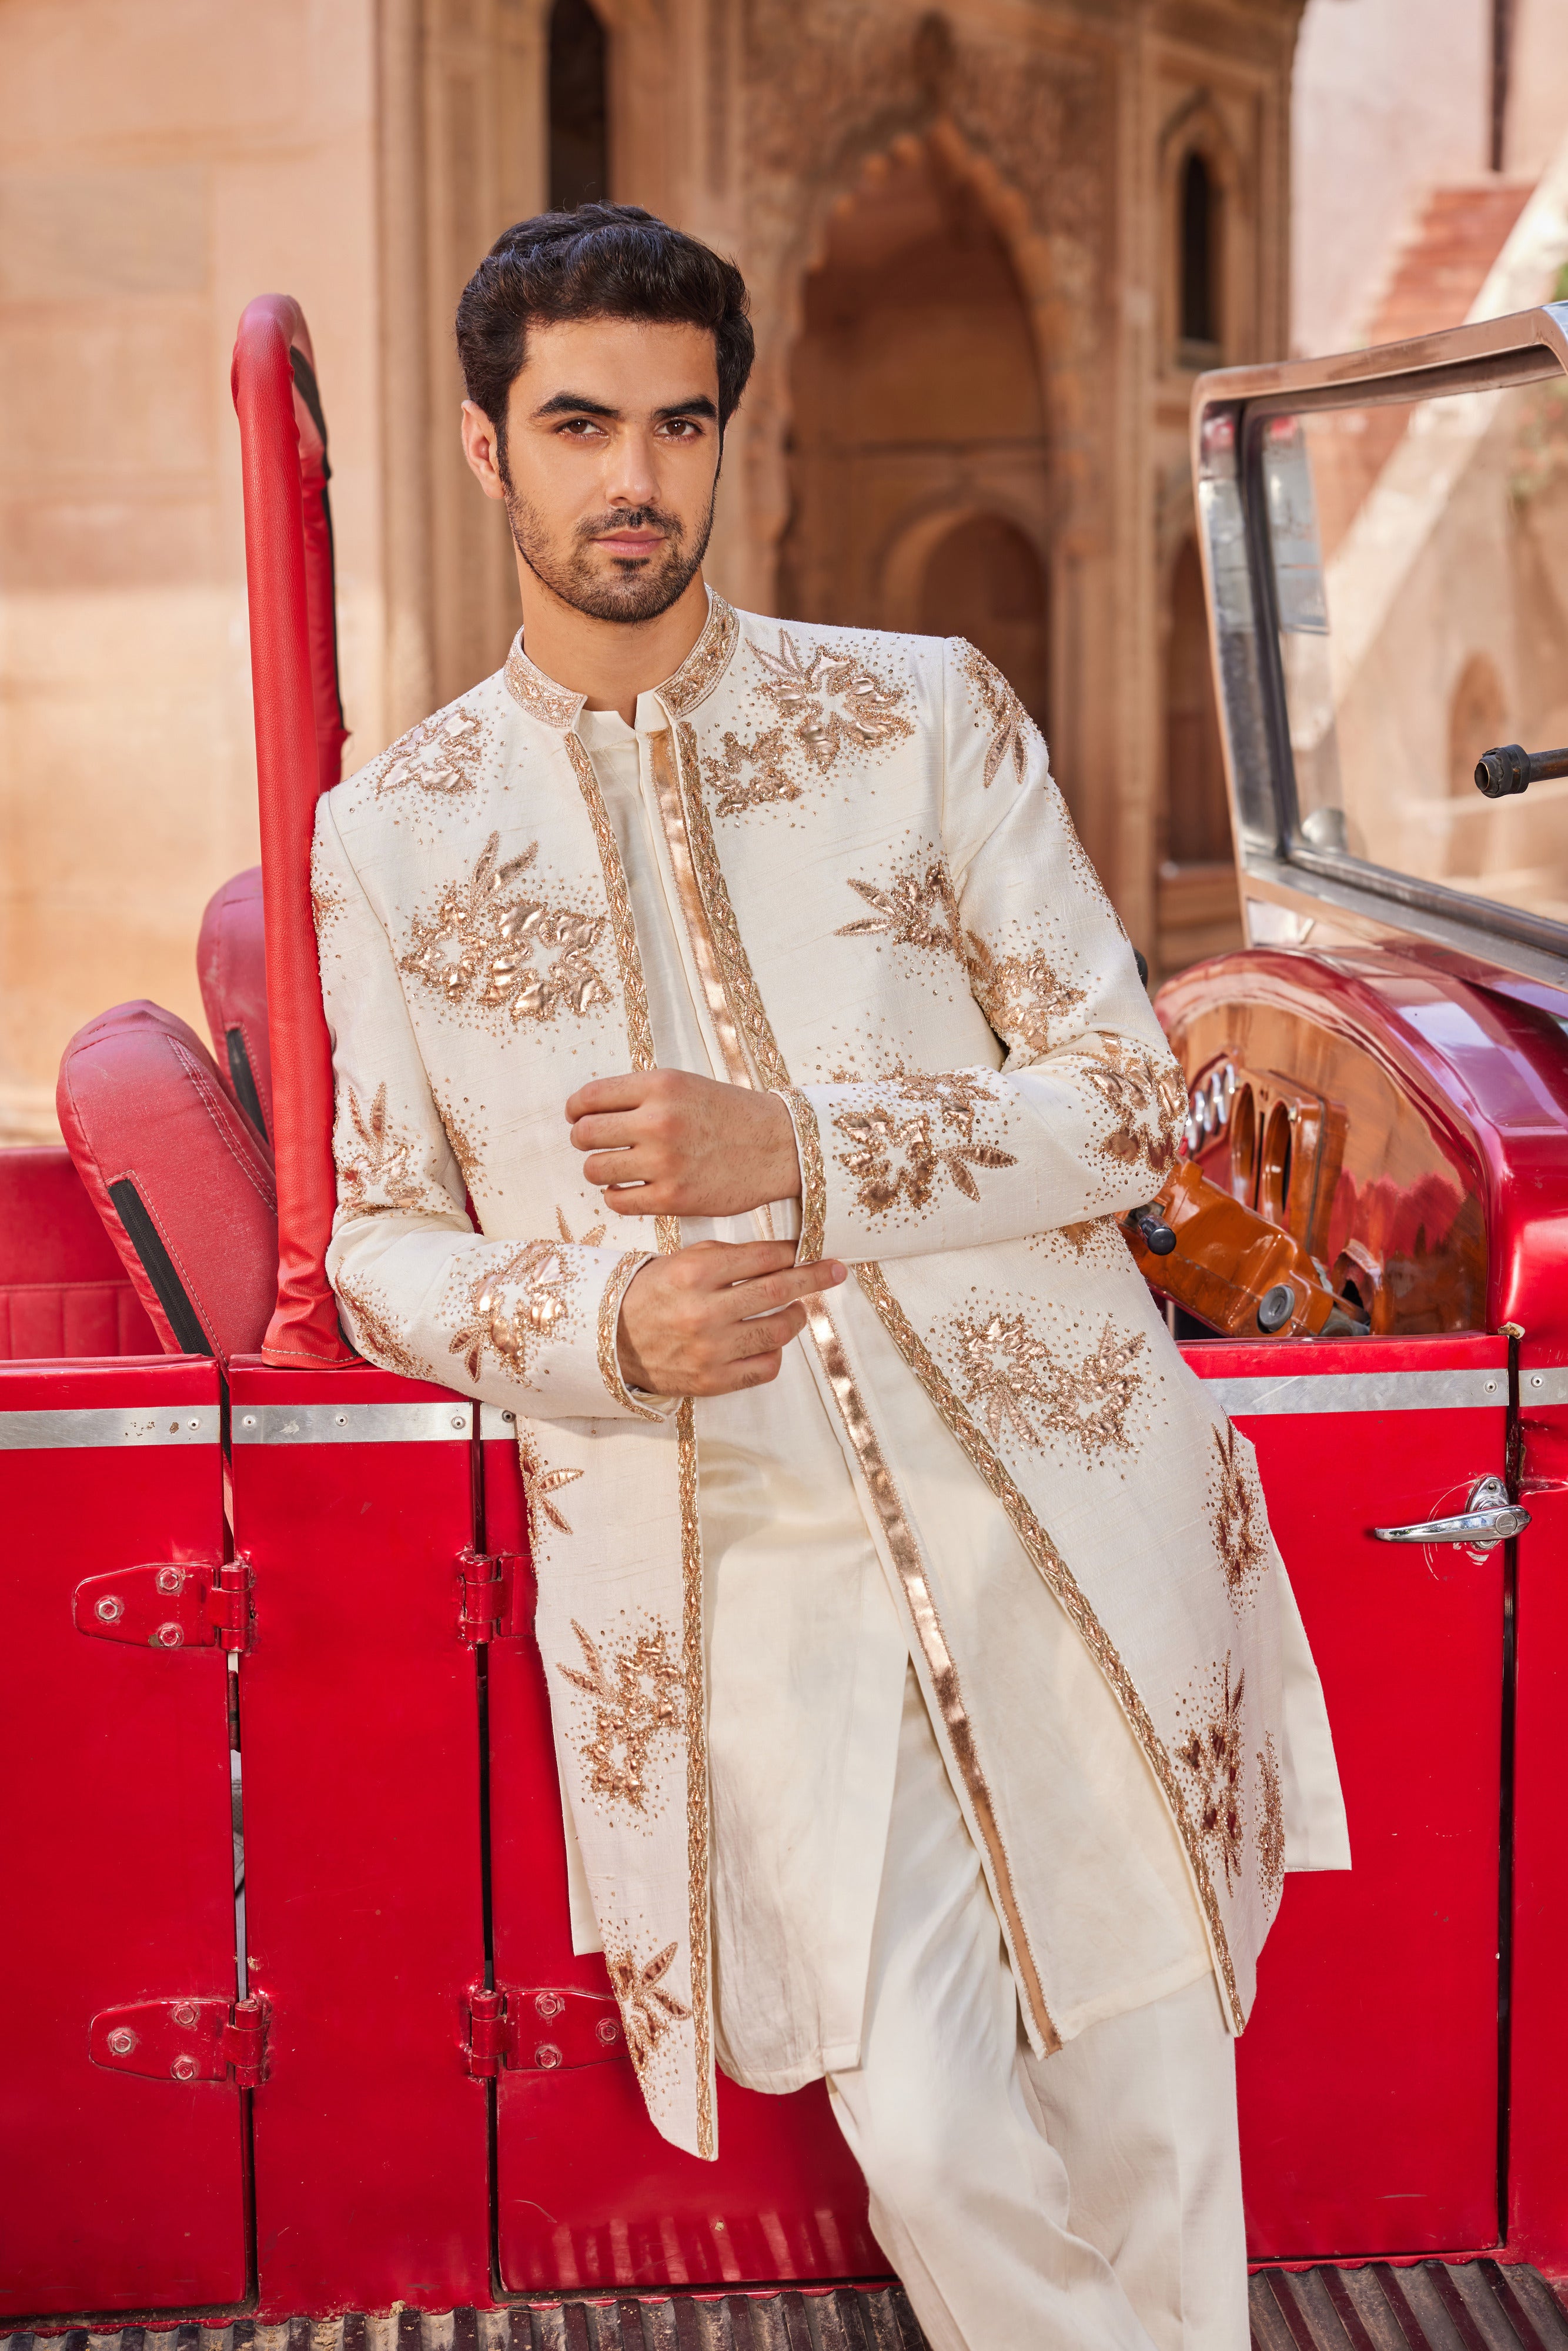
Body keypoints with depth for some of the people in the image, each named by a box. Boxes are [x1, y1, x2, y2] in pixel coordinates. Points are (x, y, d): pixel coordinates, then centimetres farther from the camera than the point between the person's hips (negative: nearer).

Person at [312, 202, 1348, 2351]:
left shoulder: (928, 714, 2)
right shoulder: (395, 835, 5)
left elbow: (1132, 1103, -1)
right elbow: (378, 1250, 8)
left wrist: (797, 1149, -17)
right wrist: (607, 1328, -13)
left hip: (1062, 1503, 1)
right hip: (730, 1572, 0)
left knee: (1151, 2123, 10)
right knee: (936, 2143, -8)